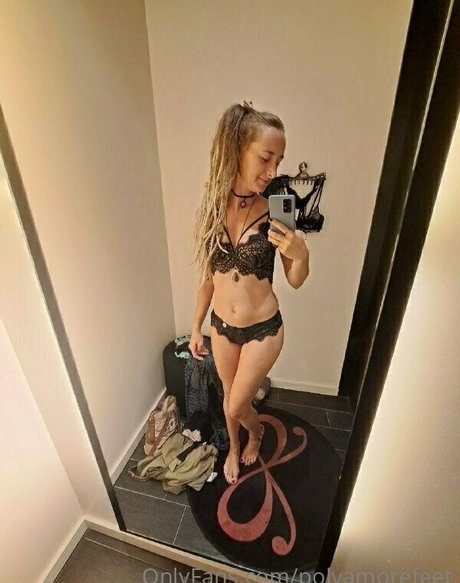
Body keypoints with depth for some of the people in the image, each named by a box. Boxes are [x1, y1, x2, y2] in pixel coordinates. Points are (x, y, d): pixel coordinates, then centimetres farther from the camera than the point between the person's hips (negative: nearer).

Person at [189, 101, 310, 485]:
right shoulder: (210, 211, -8)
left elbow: (296, 282, -7)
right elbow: (207, 277, 1)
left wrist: (302, 255, -29)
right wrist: (196, 327, 7)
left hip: (263, 329, -3)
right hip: (222, 326, 3)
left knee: (237, 406, 13)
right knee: (229, 397, 24)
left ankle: (257, 432, 53)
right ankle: (234, 449, 58)